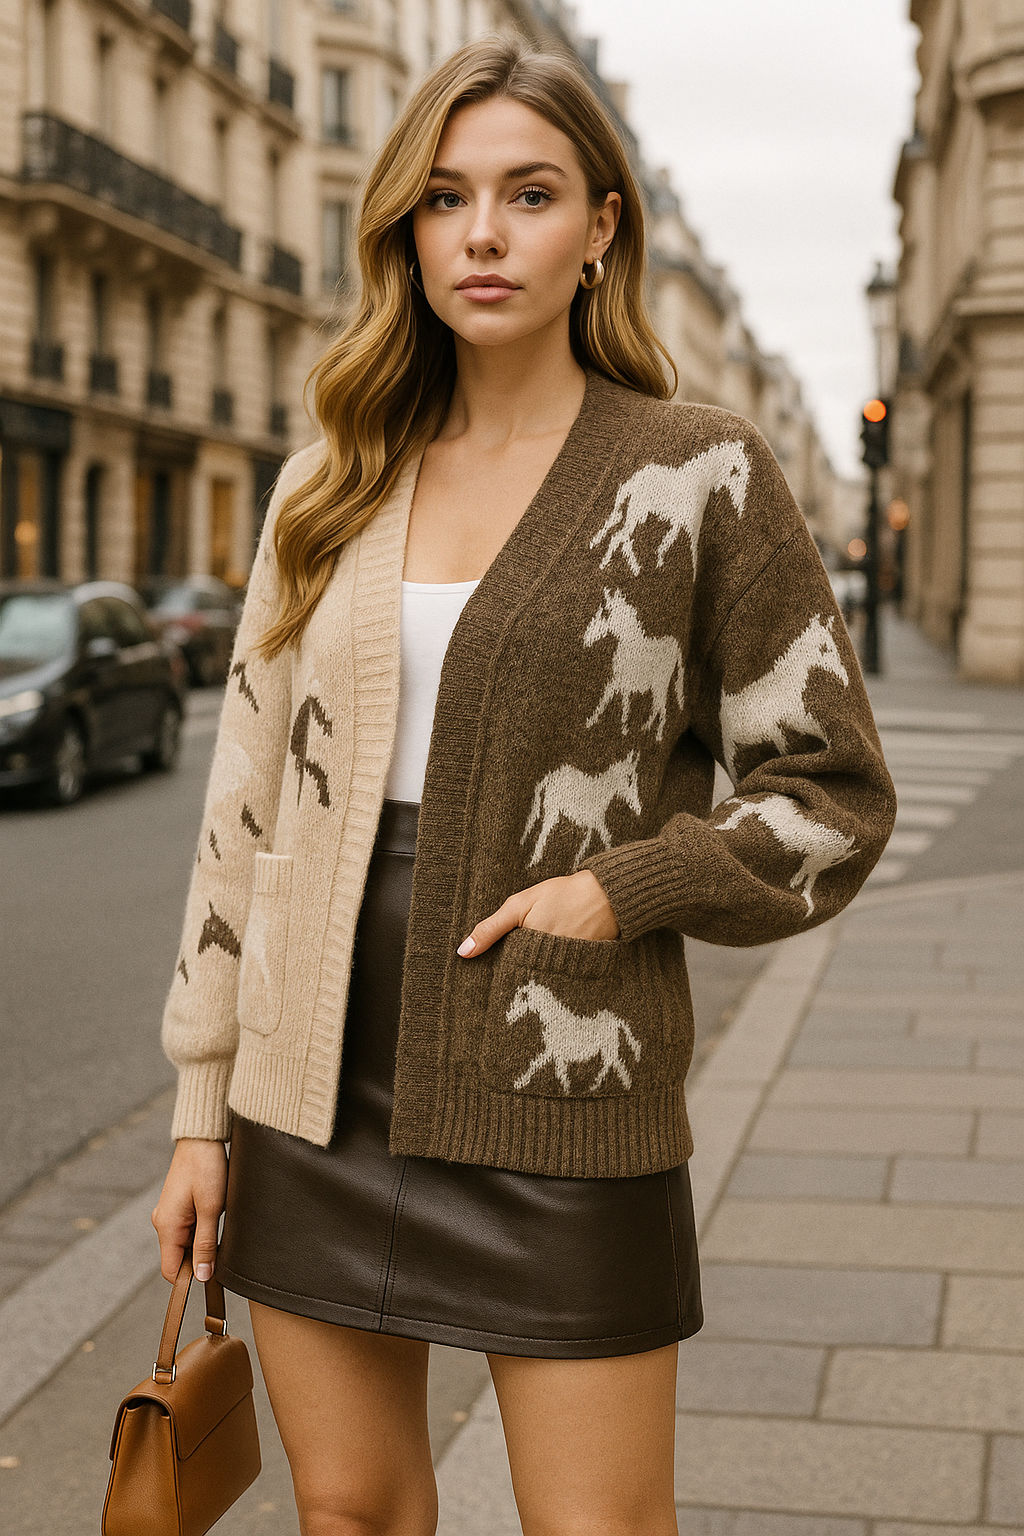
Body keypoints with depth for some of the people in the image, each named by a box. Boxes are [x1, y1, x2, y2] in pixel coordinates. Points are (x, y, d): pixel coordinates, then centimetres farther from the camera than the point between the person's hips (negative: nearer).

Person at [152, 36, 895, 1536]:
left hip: (558, 1093, -3)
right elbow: (248, 804, 9)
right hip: (320, 1083, 4)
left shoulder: (699, 475, -4)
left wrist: (618, 889, -15)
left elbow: (833, 793, -1)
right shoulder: (331, 490, 7)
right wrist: (200, 1111, 7)